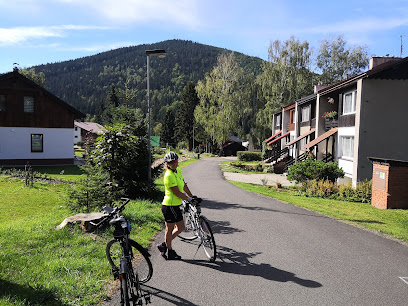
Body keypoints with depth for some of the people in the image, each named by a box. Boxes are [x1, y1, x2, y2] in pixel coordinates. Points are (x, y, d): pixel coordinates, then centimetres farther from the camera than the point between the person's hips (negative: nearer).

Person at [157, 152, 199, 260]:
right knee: (170, 229, 6)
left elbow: (184, 185, 17)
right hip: (169, 206, -9)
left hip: (175, 205, 9)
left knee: (181, 228, 16)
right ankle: (170, 252, 23)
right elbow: (177, 193, -21)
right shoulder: (169, 175, -21)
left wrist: (192, 196, 16)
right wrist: (189, 199, -10)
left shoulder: (178, 171, 7)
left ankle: (164, 245, 28)